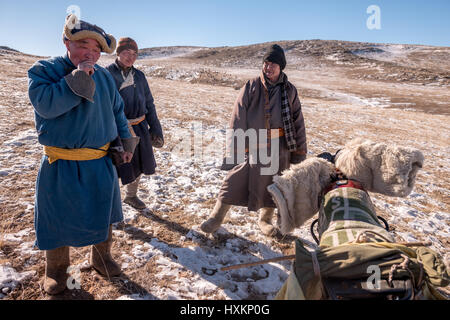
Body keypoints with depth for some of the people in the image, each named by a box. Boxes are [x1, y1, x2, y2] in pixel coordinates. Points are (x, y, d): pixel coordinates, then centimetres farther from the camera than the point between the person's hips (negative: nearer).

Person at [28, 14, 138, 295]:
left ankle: (101, 257, 40)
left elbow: (117, 111, 15)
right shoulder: (45, 70, -7)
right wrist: (77, 78, -24)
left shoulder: (104, 76, 5)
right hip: (61, 165, -4)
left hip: (101, 163, 4)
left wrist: (126, 142, 12)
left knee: (103, 214, 17)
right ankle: (57, 269, 33)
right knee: (58, 219, 9)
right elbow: (45, 104, -25)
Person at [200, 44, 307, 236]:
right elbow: (237, 121, -6)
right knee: (234, 182, -1)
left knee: (272, 185, 14)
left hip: (278, 150, 2)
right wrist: (233, 151, -11)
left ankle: (265, 219, 37)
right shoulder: (251, 88, -2)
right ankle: (217, 217, 18)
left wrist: (300, 153, 6)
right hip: (252, 148, -2)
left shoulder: (289, 91, 4)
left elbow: (298, 123, 7)